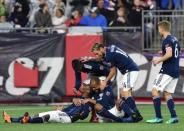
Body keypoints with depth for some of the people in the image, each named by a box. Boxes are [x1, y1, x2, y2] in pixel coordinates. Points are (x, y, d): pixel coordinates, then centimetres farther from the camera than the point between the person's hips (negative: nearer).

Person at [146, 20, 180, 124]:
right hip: (176, 71, 9)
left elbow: (169, 54, -26)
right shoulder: (175, 39, 16)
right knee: (167, 94, 12)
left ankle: (159, 117, -10)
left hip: (167, 70, -9)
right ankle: (174, 117, 1)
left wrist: (159, 60, -12)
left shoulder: (167, 40, -12)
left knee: (155, 91, -6)